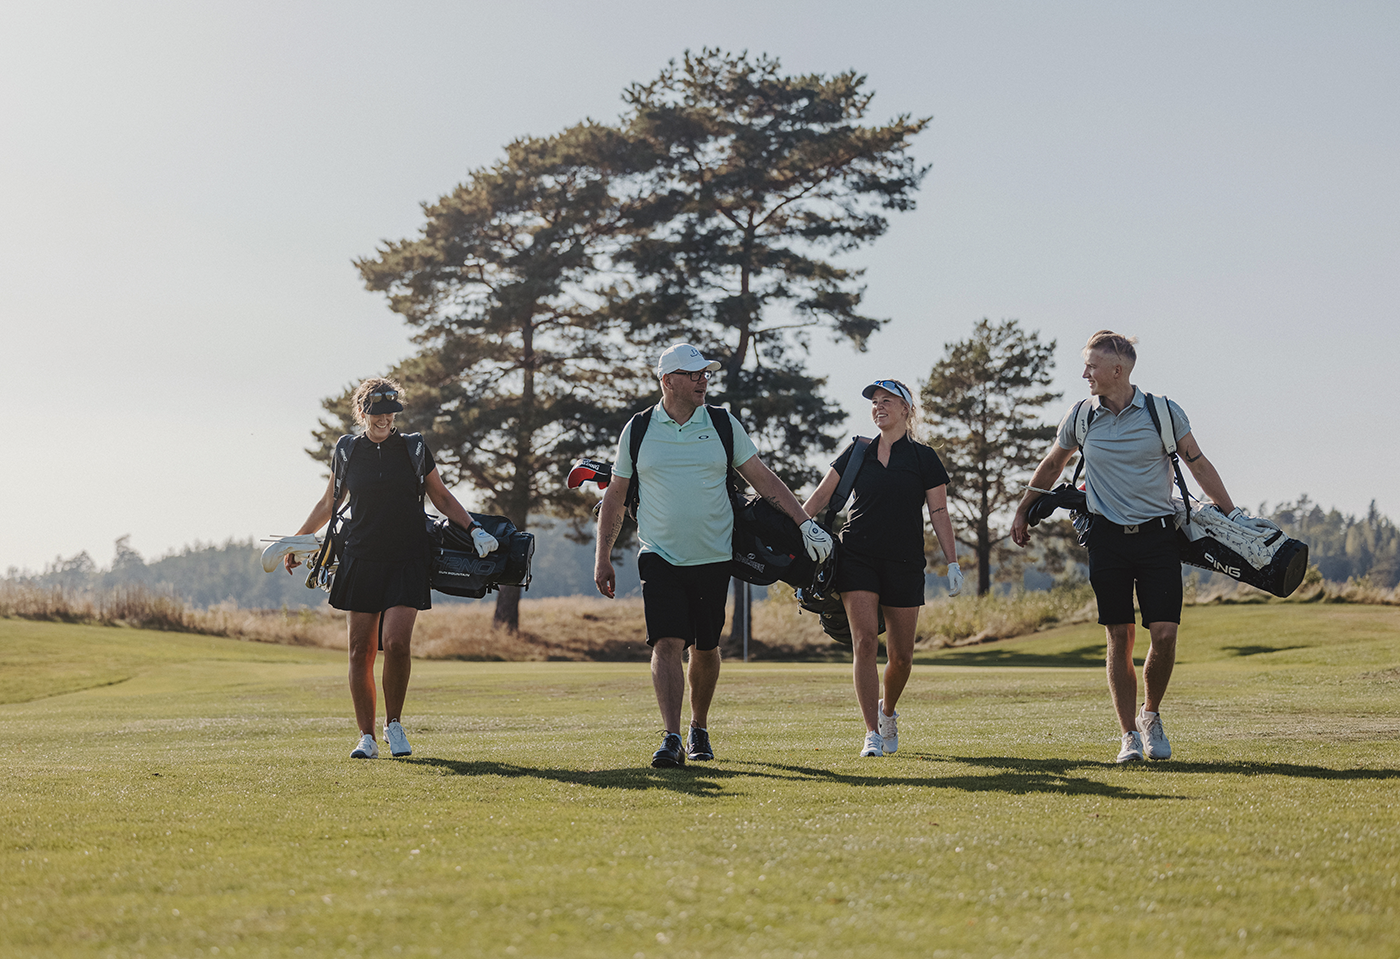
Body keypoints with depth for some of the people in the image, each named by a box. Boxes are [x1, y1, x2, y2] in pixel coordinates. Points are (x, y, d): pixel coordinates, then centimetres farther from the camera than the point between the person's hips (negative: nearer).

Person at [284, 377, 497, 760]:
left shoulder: (413, 449, 4)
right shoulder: (348, 452, 7)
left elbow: (442, 497, 13)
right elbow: (327, 504, 20)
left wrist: (473, 528, 1)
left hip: (407, 562, -1)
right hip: (360, 560, 1)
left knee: (396, 642, -15)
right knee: (361, 650, -1)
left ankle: (394, 724, 5)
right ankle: (366, 737, 7)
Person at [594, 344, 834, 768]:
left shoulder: (723, 425, 4)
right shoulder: (637, 431, 3)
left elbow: (764, 479, 6)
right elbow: (615, 497, 10)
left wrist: (805, 523, -2)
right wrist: (603, 558, 6)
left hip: (713, 558, 1)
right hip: (660, 558, -1)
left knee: (705, 649, 7)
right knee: (667, 644, -14)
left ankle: (699, 729, 27)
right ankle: (671, 738, -18)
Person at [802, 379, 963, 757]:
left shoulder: (923, 458, 5)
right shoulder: (858, 452, 9)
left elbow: (939, 514, 4)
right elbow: (820, 498, 10)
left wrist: (952, 562, -2)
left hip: (904, 565, 0)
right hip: (857, 559, 0)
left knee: (901, 655, 2)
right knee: (865, 641, -12)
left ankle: (887, 711, 31)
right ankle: (872, 733, -10)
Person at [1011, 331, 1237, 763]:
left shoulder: (1164, 412, -2)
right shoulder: (1081, 416, 3)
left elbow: (1199, 465, 8)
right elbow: (1052, 465, 19)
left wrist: (1233, 520, 9)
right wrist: (1022, 512, 26)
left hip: (1158, 535, -1)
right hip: (1108, 537, 1)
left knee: (1164, 634, -8)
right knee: (1119, 638, -1)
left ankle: (1151, 715, 17)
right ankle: (1130, 736, 6)